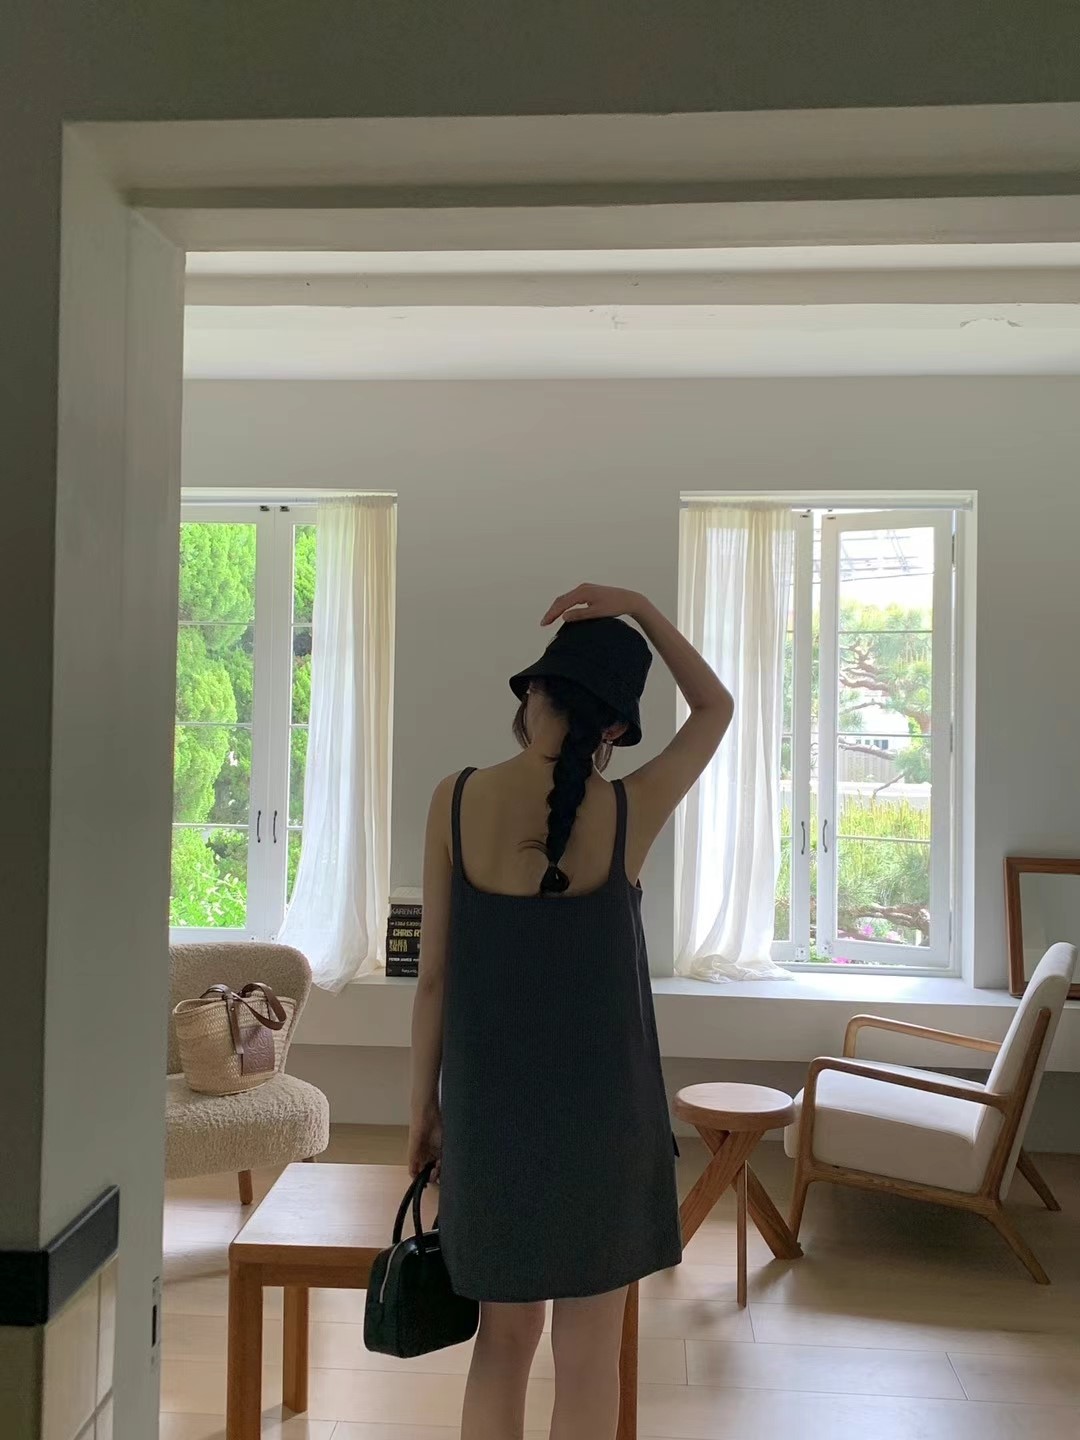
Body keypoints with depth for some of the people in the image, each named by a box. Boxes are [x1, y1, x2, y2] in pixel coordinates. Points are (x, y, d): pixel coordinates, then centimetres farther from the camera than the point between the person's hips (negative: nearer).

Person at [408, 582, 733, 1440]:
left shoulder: (456, 800, -8)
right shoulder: (631, 812, -11)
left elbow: (434, 975, -4)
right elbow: (716, 708, 7)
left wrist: (423, 1106, 7)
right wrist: (638, 608, 0)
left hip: (489, 1108, 2)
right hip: (601, 1112, -2)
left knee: (503, 1345, 19)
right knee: (588, 1359, 13)